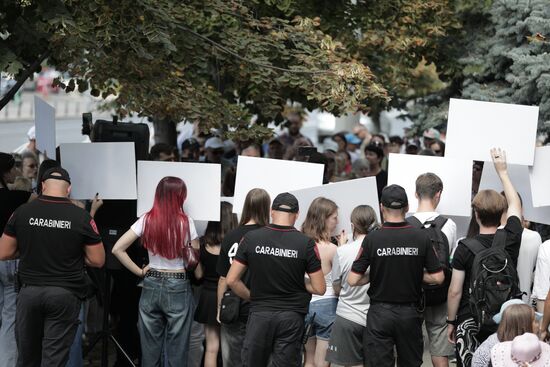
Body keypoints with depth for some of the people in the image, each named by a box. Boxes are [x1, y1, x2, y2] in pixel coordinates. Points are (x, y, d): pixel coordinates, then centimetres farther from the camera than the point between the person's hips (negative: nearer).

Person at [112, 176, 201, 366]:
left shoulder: (146, 220, -2)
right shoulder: (185, 222, -9)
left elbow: (117, 249, -5)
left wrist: (140, 272, 1)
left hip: (151, 285, 3)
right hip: (178, 287, -3)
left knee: (150, 348, 11)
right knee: (175, 351, 3)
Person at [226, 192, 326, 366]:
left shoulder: (251, 238, -4)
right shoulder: (306, 243, -8)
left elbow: (232, 280, -2)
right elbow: (319, 288, -5)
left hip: (259, 313, 1)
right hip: (291, 317, -1)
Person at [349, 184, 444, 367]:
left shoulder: (372, 239, -10)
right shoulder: (421, 237, -6)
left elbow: (353, 280, -9)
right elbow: (437, 277, -3)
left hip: (380, 313, -2)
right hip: (410, 313, 2)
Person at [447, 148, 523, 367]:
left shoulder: (465, 249, -12)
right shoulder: (511, 239, -4)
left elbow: (455, 291, -8)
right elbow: (515, 205, 15)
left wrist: (451, 322, 6)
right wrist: (502, 171, 23)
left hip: (470, 322, -3)